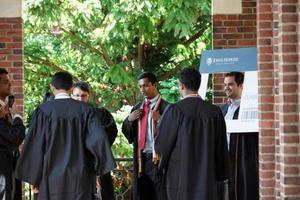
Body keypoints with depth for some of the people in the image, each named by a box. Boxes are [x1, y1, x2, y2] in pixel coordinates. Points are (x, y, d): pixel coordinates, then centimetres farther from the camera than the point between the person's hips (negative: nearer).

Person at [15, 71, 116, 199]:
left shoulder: (43, 111, -6)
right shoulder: (84, 109, -1)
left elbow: (35, 145, -5)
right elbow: (99, 138, -8)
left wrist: (33, 178, 2)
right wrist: (97, 168, 4)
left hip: (52, 177, -1)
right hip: (79, 178, 1)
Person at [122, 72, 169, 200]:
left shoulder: (165, 107, -7)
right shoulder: (137, 108, 14)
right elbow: (126, 131, 18)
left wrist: (160, 119, -27)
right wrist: (129, 119, 0)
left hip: (156, 157, -6)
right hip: (140, 158, 6)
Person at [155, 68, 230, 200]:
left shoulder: (174, 110, -12)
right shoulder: (214, 112, -1)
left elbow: (160, 144, -5)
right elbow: (221, 148, 6)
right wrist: (221, 176, 15)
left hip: (179, 175, -3)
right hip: (206, 177, 3)